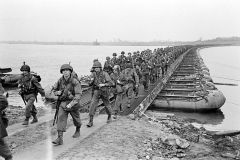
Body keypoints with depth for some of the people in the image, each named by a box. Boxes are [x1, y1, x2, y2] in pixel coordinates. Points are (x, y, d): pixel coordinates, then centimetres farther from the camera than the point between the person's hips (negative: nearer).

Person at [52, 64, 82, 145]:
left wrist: (71, 104, -36)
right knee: (61, 119, -13)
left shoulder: (75, 82, -18)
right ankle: (60, 138, -15)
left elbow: (78, 95, -25)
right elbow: (53, 89, 13)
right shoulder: (60, 81, -3)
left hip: (73, 103, -3)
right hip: (63, 103, 3)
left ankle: (78, 131, 48)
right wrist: (57, 92, -11)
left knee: (76, 119, 17)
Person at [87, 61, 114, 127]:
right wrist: (91, 81, -14)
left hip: (104, 92, -2)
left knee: (107, 105, 16)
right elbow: (90, 84, 8)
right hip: (96, 92, 2)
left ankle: (109, 117, 42)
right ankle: (91, 121, -9)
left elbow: (111, 83, -14)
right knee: (93, 104, -13)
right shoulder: (93, 74, 0)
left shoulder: (104, 74, -12)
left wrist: (103, 84, -27)